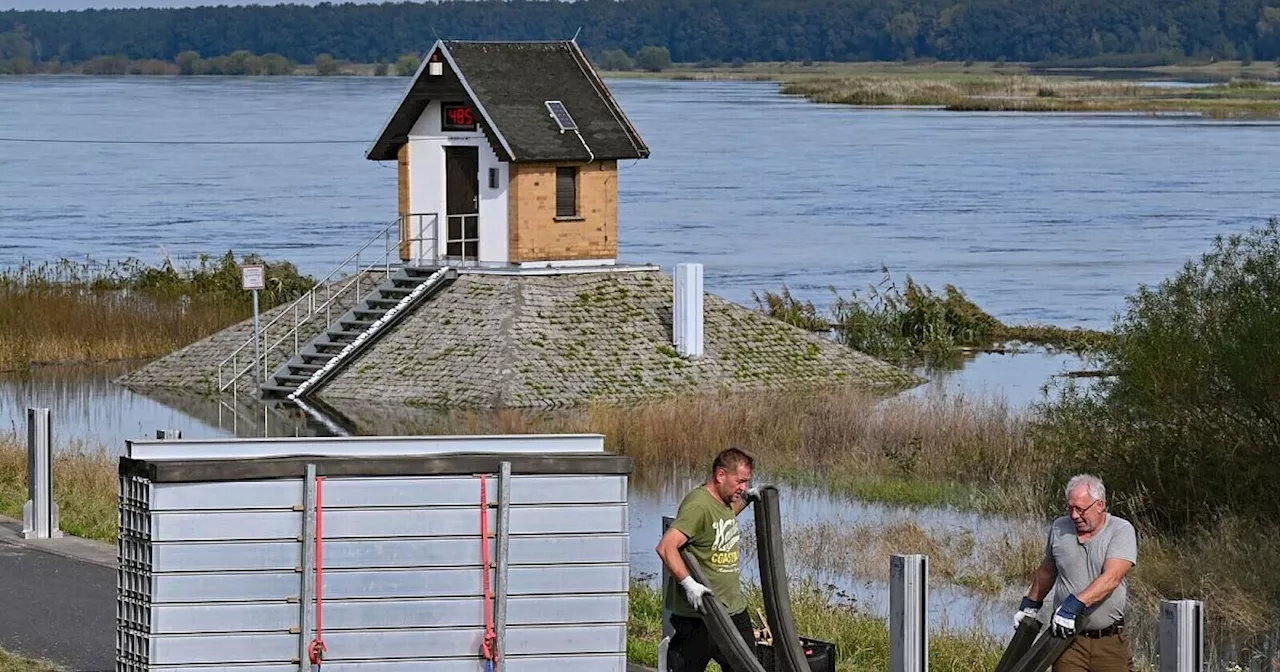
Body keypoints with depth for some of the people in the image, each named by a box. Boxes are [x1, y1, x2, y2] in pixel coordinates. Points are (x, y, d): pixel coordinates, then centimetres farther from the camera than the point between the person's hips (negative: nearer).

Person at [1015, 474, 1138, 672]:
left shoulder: (1121, 530, -8)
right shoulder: (1059, 528, 6)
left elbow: (1110, 579, -21)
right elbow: (1047, 571, 25)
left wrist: (1075, 605, -31)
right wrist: (1030, 604, 30)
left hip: (1111, 641, -2)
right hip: (1069, 640, 2)